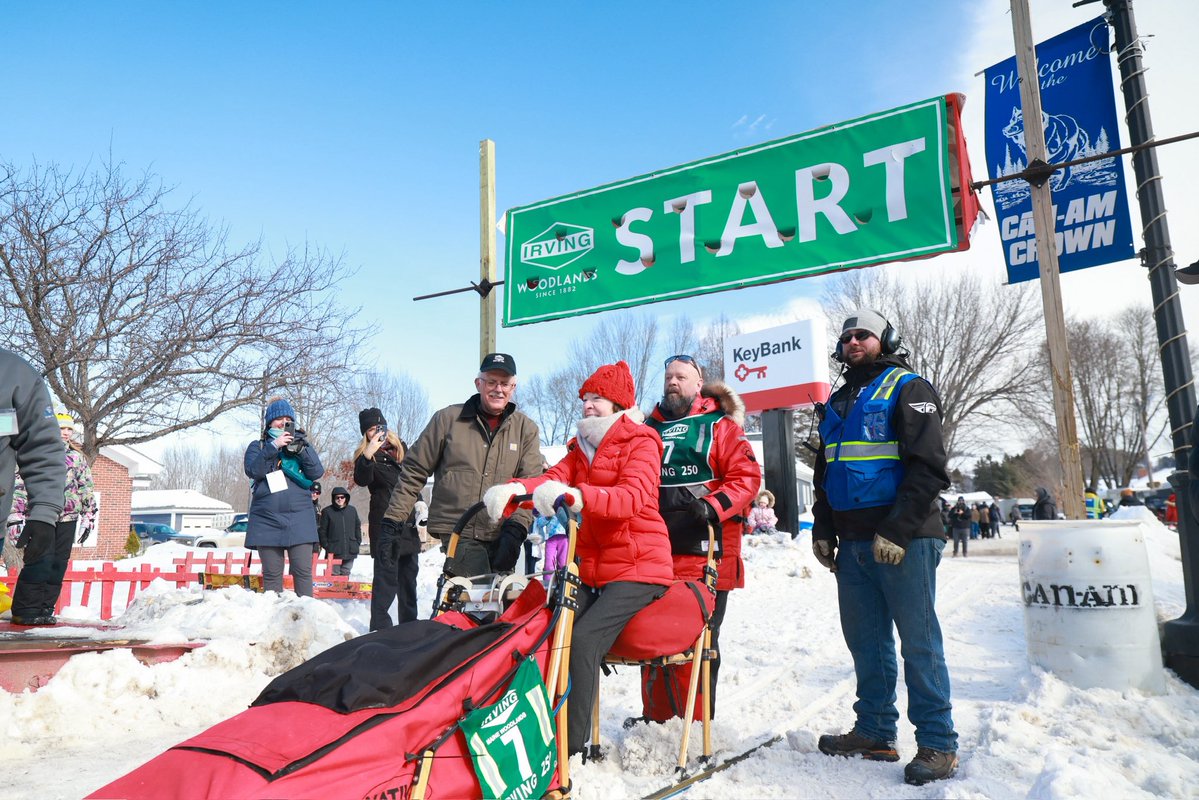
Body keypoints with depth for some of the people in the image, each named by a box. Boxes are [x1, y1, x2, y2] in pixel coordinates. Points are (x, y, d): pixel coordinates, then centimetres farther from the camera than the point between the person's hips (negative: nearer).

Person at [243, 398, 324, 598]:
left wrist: (301, 449, -11)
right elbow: (253, 471, -7)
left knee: (303, 571, -6)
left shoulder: (302, 444, 15)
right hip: (267, 520, 0)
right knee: (272, 574, 1)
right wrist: (274, 446, -14)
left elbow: (317, 472, 1)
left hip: (299, 519, 0)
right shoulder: (257, 446, 13)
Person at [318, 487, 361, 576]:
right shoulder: (327, 511, -2)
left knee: (345, 574, 11)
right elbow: (322, 530, -1)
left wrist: (358, 542, 10)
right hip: (333, 552, -3)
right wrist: (325, 545, -6)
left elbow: (357, 527, 16)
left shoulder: (352, 510, 9)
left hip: (350, 551, 3)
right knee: (334, 575, -1)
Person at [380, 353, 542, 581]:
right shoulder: (448, 419, 5)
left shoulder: (526, 429, 9)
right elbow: (414, 471, 8)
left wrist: (516, 526, -16)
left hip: (502, 537, 3)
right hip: (457, 533, -3)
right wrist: (392, 519, 3)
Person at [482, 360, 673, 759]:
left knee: (583, 639, -22)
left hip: (638, 568, -6)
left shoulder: (640, 443, -4)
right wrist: (513, 490, -25)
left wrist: (575, 496, -42)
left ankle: (572, 742, -14)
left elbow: (632, 497, -24)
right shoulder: (582, 447, 16)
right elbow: (553, 478, -3)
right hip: (593, 569, 6)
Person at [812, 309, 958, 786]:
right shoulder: (837, 403, 21)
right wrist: (823, 530, 13)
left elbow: (928, 466, -11)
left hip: (904, 540, -6)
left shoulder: (907, 388, -1)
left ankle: (938, 744, 5)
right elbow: (824, 473, 24)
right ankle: (875, 732, 20)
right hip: (853, 541, 7)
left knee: (918, 642, -3)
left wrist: (897, 531, -18)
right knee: (865, 640, 10)